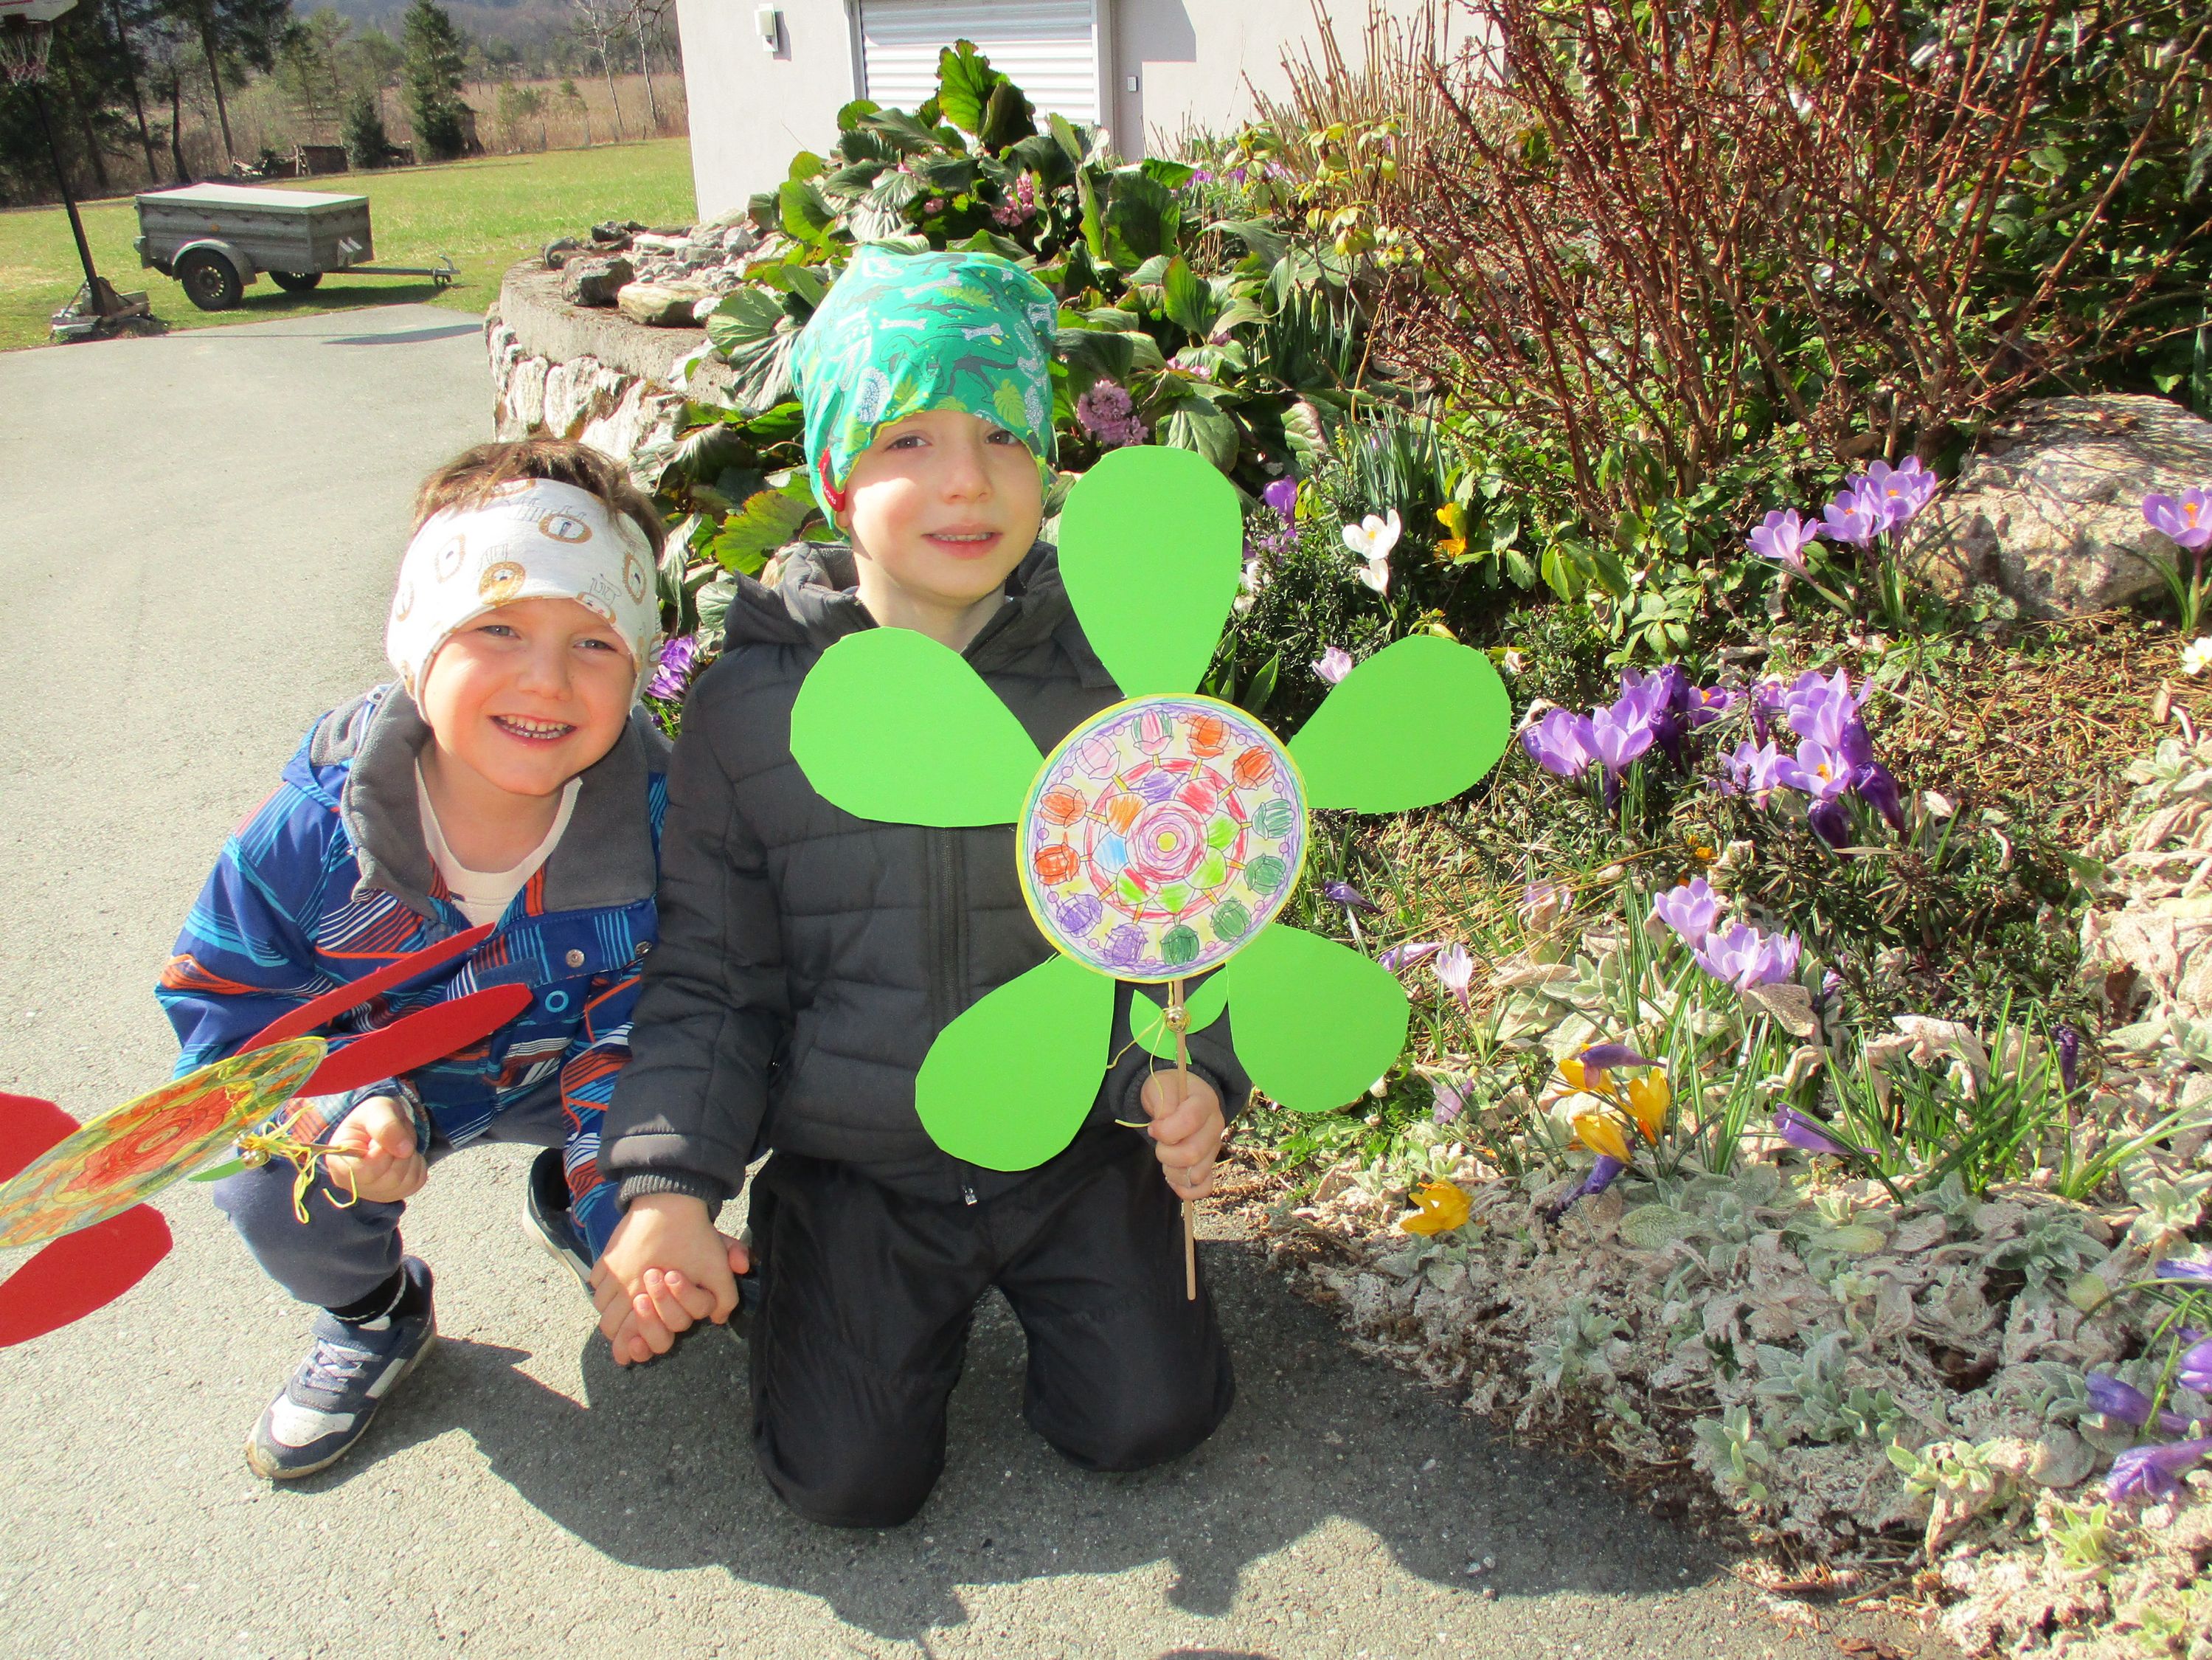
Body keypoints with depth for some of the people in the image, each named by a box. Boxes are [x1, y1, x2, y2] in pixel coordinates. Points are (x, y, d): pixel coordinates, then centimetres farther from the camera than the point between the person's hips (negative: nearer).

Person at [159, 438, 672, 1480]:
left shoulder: (658, 814, -26)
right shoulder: (314, 829, -26)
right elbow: (231, 1005, -13)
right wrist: (345, 1114, -32)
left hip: (577, 1064, 0)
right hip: (379, 1072, 0)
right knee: (274, 1202, -22)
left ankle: (569, 1207, 18)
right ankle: (372, 1315, 15)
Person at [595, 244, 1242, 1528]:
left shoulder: (1105, 677, -8)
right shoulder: (752, 704, -9)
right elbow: (710, 980, -2)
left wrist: (1189, 1075, -16)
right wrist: (671, 1186, -12)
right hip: (851, 1167, 0)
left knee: (1152, 1414, -5)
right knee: (853, 1477, -6)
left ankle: (1032, 1271, 26)